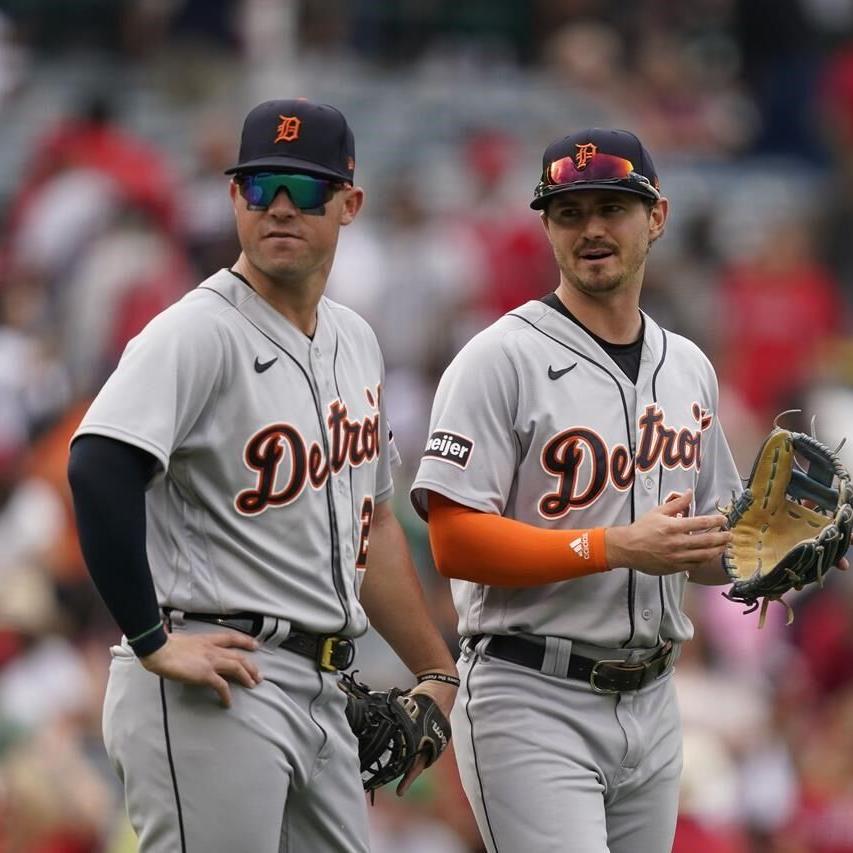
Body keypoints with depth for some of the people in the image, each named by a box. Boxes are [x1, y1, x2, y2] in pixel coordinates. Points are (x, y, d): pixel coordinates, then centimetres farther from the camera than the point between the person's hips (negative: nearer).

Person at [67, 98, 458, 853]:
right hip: (214, 692, -9)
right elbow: (99, 470, -25)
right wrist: (153, 643, -24)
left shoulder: (355, 343, 17)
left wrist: (436, 673, 24)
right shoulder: (199, 332, -10)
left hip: (321, 695, 9)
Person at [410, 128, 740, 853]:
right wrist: (618, 546, -21)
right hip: (535, 704, -7)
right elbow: (455, 542, -16)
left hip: (651, 703, 7)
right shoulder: (503, 359, -8)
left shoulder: (689, 367, 15)